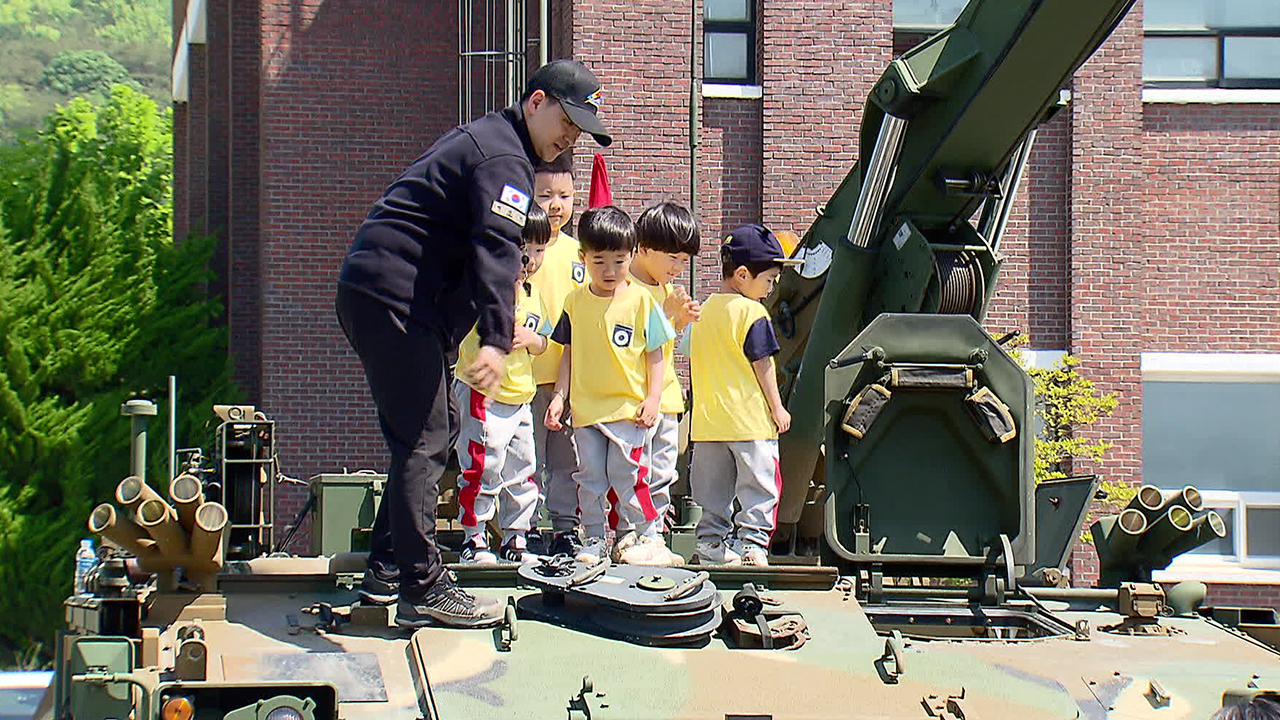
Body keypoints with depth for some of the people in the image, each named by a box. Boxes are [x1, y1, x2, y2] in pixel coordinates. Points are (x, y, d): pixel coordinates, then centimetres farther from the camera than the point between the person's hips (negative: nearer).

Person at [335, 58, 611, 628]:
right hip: (393, 301, -11)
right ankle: (423, 589, -9)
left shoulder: (481, 139, 22)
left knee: (419, 439, 16)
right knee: (423, 444, -10)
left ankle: (386, 570, 22)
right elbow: (496, 250, -28)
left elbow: (483, 250, 33)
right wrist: (496, 340, -39)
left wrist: (504, 326, 35)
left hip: (367, 294, 11)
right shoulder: (504, 159, -12)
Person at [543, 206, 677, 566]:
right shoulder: (575, 301, 5)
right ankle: (594, 540, 17)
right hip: (586, 405, 3)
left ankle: (648, 535, 10)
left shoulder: (641, 300, -3)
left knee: (625, 474, -6)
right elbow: (568, 353, 12)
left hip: (629, 406, -3)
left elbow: (655, 354, 1)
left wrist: (652, 398, -6)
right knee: (589, 477, 6)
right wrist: (559, 395, 5)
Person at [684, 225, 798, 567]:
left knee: (713, 491, 13)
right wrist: (777, 408, -5)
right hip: (751, 420, -7)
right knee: (758, 486, 0)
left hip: (709, 420, 7)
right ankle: (751, 544, -5)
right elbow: (761, 365, -12)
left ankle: (710, 544, 15)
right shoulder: (752, 313, -12)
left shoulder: (704, 310, 11)